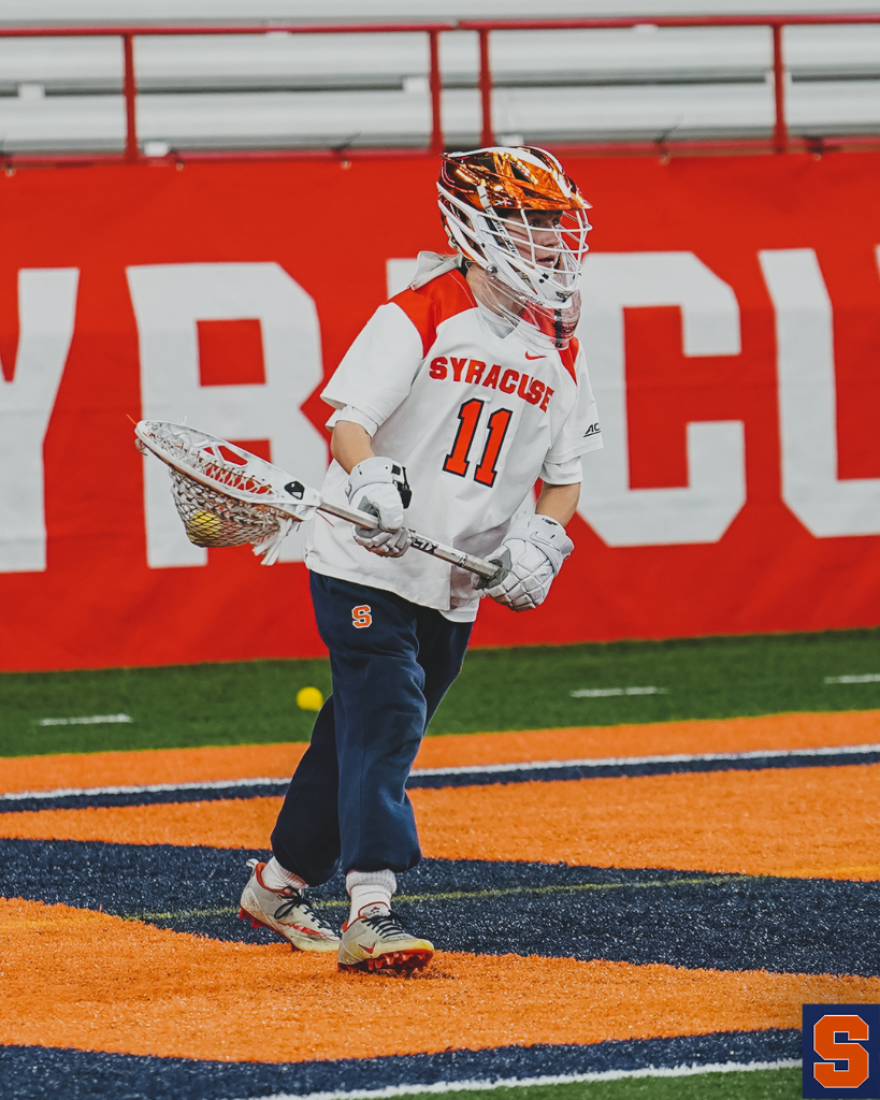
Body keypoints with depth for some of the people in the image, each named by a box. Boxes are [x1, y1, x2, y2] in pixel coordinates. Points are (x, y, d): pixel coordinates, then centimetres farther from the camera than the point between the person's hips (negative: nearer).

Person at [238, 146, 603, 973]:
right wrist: (370, 477, -38)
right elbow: (348, 418, -18)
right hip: (365, 566, -6)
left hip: (457, 589, 6)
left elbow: (564, 474, 12)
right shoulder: (417, 316, -11)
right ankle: (370, 913, -23)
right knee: (384, 719, -17)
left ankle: (279, 883, 30)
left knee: (370, 733, 14)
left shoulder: (559, 352, 6)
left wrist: (542, 542, -7)